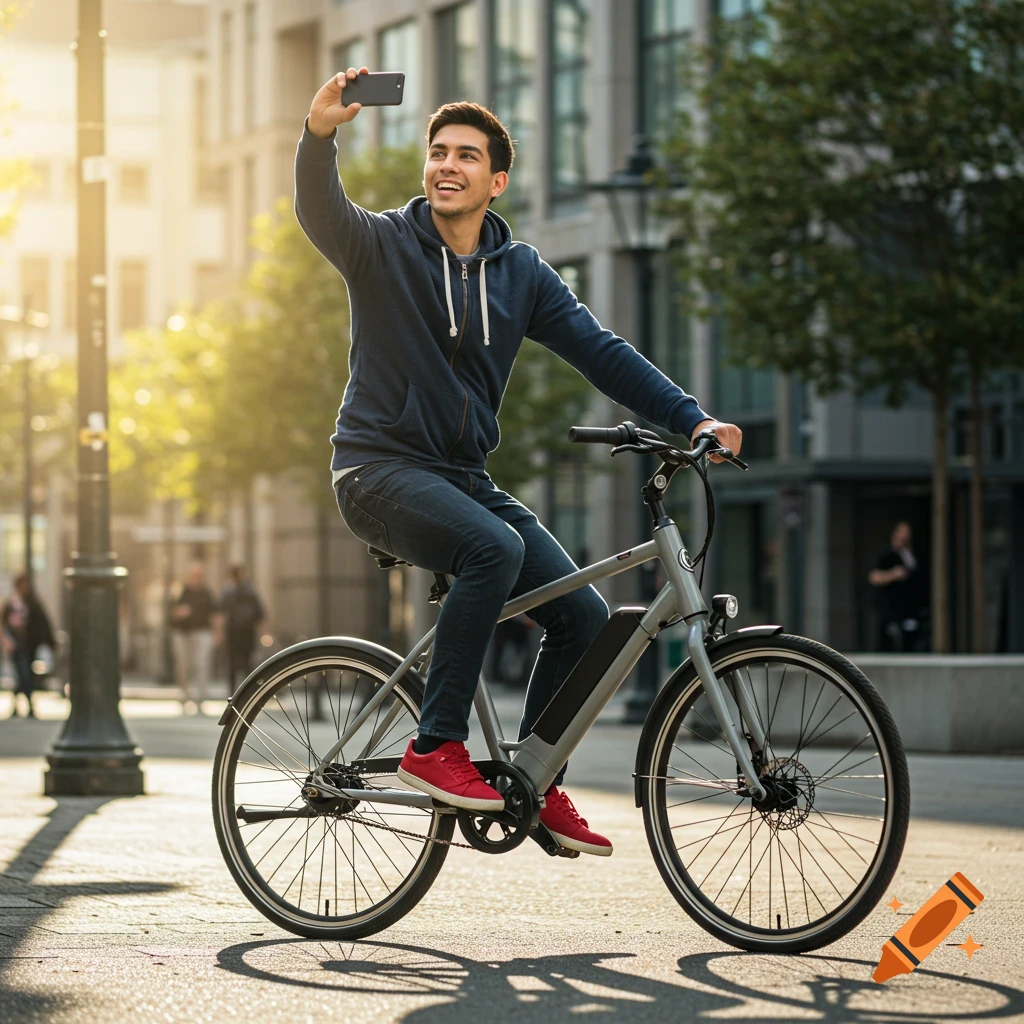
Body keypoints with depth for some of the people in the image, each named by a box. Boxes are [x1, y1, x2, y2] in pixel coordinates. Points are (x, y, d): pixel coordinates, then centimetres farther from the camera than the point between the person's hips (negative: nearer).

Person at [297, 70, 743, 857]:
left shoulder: (521, 274, 10)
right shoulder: (383, 246, -2)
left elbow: (599, 350, 6)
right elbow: (320, 213, -23)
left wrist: (690, 419, -6)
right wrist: (321, 133, -43)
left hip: (464, 478, 6)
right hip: (382, 472, -5)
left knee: (583, 614, -7)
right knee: (495, 549, -34)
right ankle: (435, 747, -25)